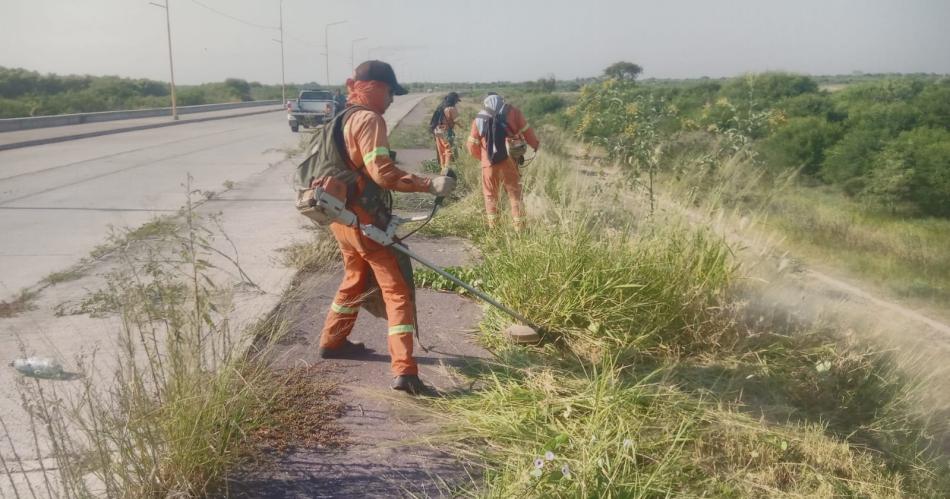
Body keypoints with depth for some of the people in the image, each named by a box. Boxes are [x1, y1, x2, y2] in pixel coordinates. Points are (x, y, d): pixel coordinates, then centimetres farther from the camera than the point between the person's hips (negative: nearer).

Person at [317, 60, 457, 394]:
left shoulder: (342, 118, 13)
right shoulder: (369, 119, -15)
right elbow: (382, 173, -25)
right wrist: (430, 185, -26)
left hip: (341, 214, 9)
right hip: (364, 218, -9)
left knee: (356, 278, 28)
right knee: (398, 290, -7)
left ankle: (332, 341, 41)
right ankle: (404, 371, -12)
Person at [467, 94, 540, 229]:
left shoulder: (479, 118, 9)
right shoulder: (512, 112, 3)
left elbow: (472, 146, 10)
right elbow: (526, 131, 3)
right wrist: (536, 145, 20)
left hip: (489, 163, 1)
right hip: (508, 160, -1)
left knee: (490, 195, 15)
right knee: (515, 194, 8)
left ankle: (493, 227, 16)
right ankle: (519, 227, 7)